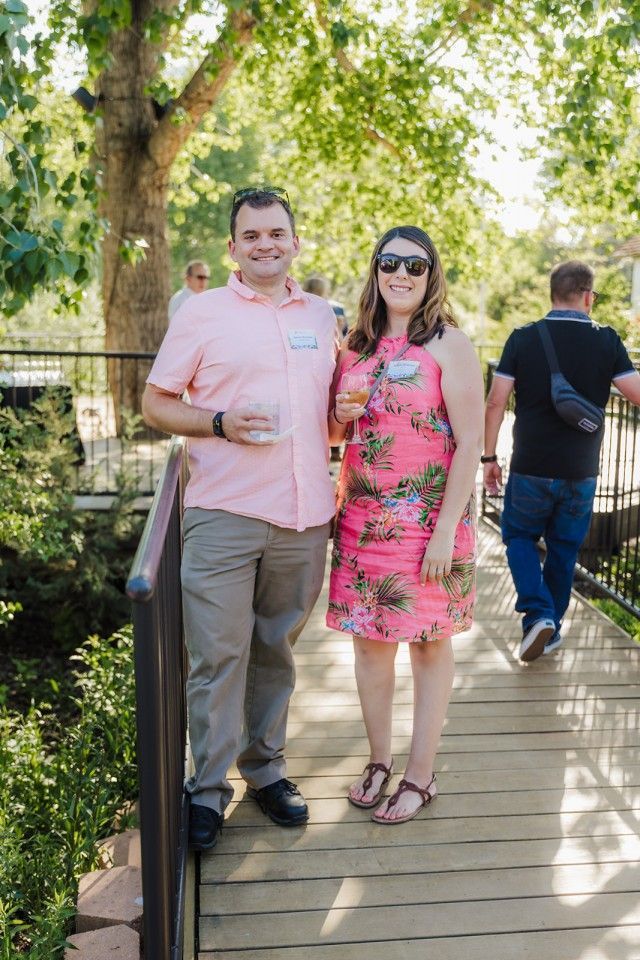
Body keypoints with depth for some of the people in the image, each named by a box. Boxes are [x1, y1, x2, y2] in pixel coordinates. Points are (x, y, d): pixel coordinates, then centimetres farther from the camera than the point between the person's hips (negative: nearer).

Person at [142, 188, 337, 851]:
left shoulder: (322, 316, 14)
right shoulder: (203, 313, 2)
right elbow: (155, 403, 2)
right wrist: (221, 423, -14)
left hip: (304, 515, 4)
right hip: (224, 514, -3)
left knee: (277, 647, 14)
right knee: (218, 654, 0)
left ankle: (265, 766, 30)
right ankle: (209, 786, 15)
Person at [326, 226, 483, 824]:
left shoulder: (448, 344, -7)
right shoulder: (356, 344, 9)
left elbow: (470, 443, -11)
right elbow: (333, 433, 19)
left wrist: (447, 530, -16)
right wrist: (341, 414, -5)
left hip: (429, 517, -5)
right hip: (363, 514, 5)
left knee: (429, 641, 6)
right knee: (368, 638, 10)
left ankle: (420, 776, 20)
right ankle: (379, 760, 28)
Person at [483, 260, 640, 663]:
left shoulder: (523, 338, -5)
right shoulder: (607, 340, -5)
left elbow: (496, 402, -7)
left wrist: (489, 456, 1)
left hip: (531, 469, -1)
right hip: (581, 473, 1)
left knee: (519, 536, 17)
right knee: (564, 549, 16)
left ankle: (538, 614, -1)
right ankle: (552, 628, 27)